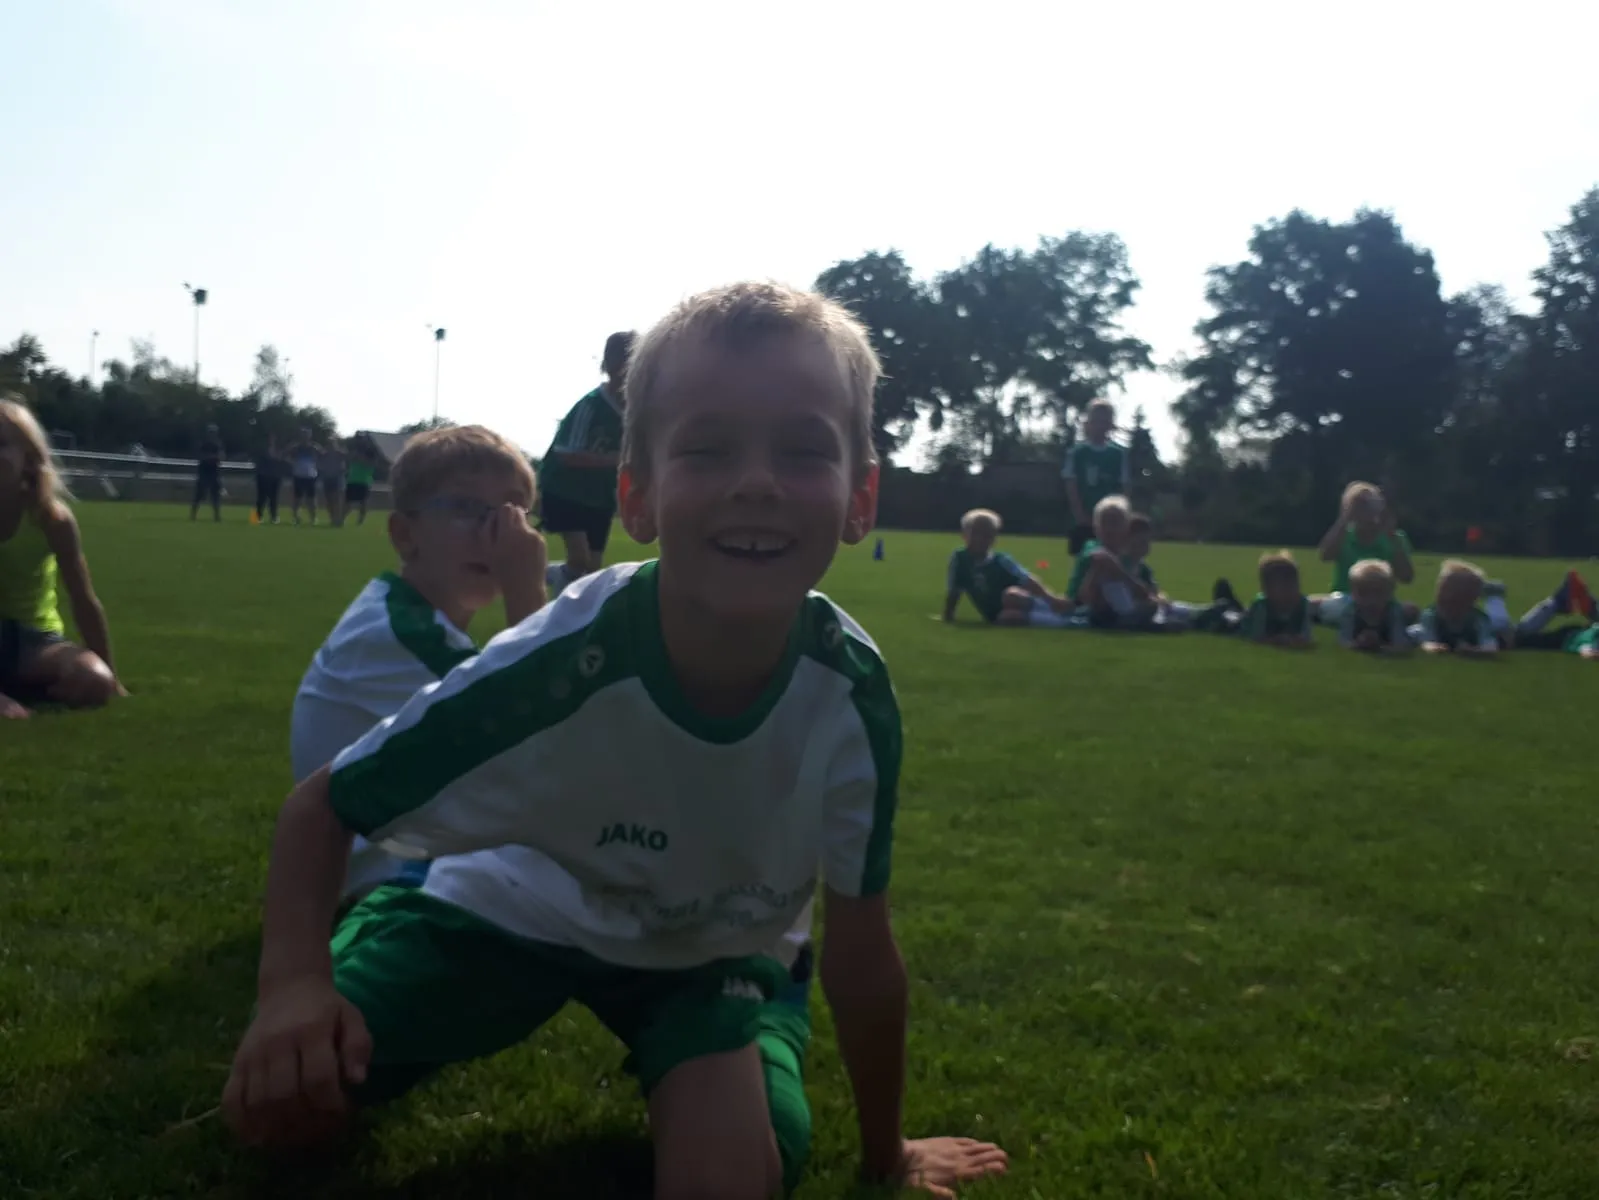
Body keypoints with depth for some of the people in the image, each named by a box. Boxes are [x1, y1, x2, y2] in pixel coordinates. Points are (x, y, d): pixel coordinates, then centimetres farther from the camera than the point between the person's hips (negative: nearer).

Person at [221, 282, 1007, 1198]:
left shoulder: (853, 694, -30)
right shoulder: (558, 664, -36)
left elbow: (861, 951, -14)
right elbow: (321, 807, -21)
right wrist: (295, 982, -41)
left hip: (717, 944, 1)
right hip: (522, 904, -1)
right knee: (282, 1094, -14)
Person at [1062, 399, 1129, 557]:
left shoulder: (1119, 454, 2)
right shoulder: (1077, 451, -1)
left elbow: (1125, 488, 3)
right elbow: (1071, 486, -3)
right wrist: (1081, 515, -10)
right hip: (1083, 519, -1)